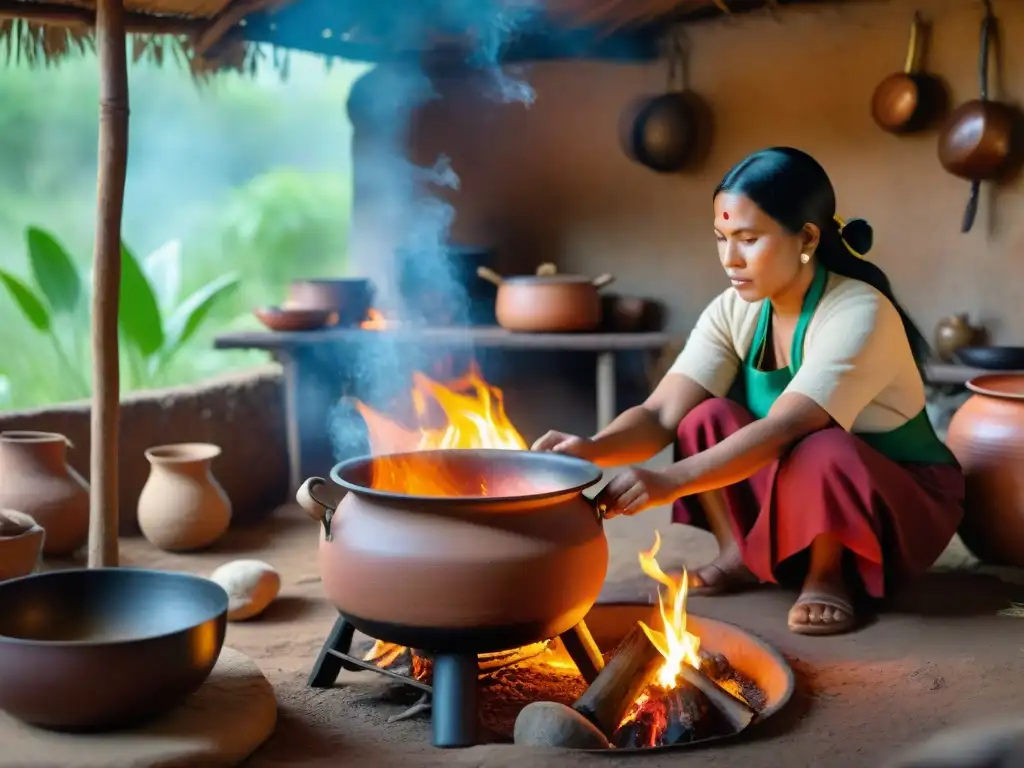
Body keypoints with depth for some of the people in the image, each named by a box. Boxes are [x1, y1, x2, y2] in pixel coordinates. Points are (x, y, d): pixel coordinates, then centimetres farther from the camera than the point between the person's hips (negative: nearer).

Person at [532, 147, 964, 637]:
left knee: (821, 452, -37)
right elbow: (661, 415, -19)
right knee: (707, 419, -18)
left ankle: (830, 572, -10)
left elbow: (781, 430, -40)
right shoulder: (734, 311, -9)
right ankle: (740, 555, -3)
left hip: (899, 503, -5)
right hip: (794, 496, 5)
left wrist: (670, 481, -51)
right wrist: (592, 449, -39)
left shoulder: (859, 314, -28)